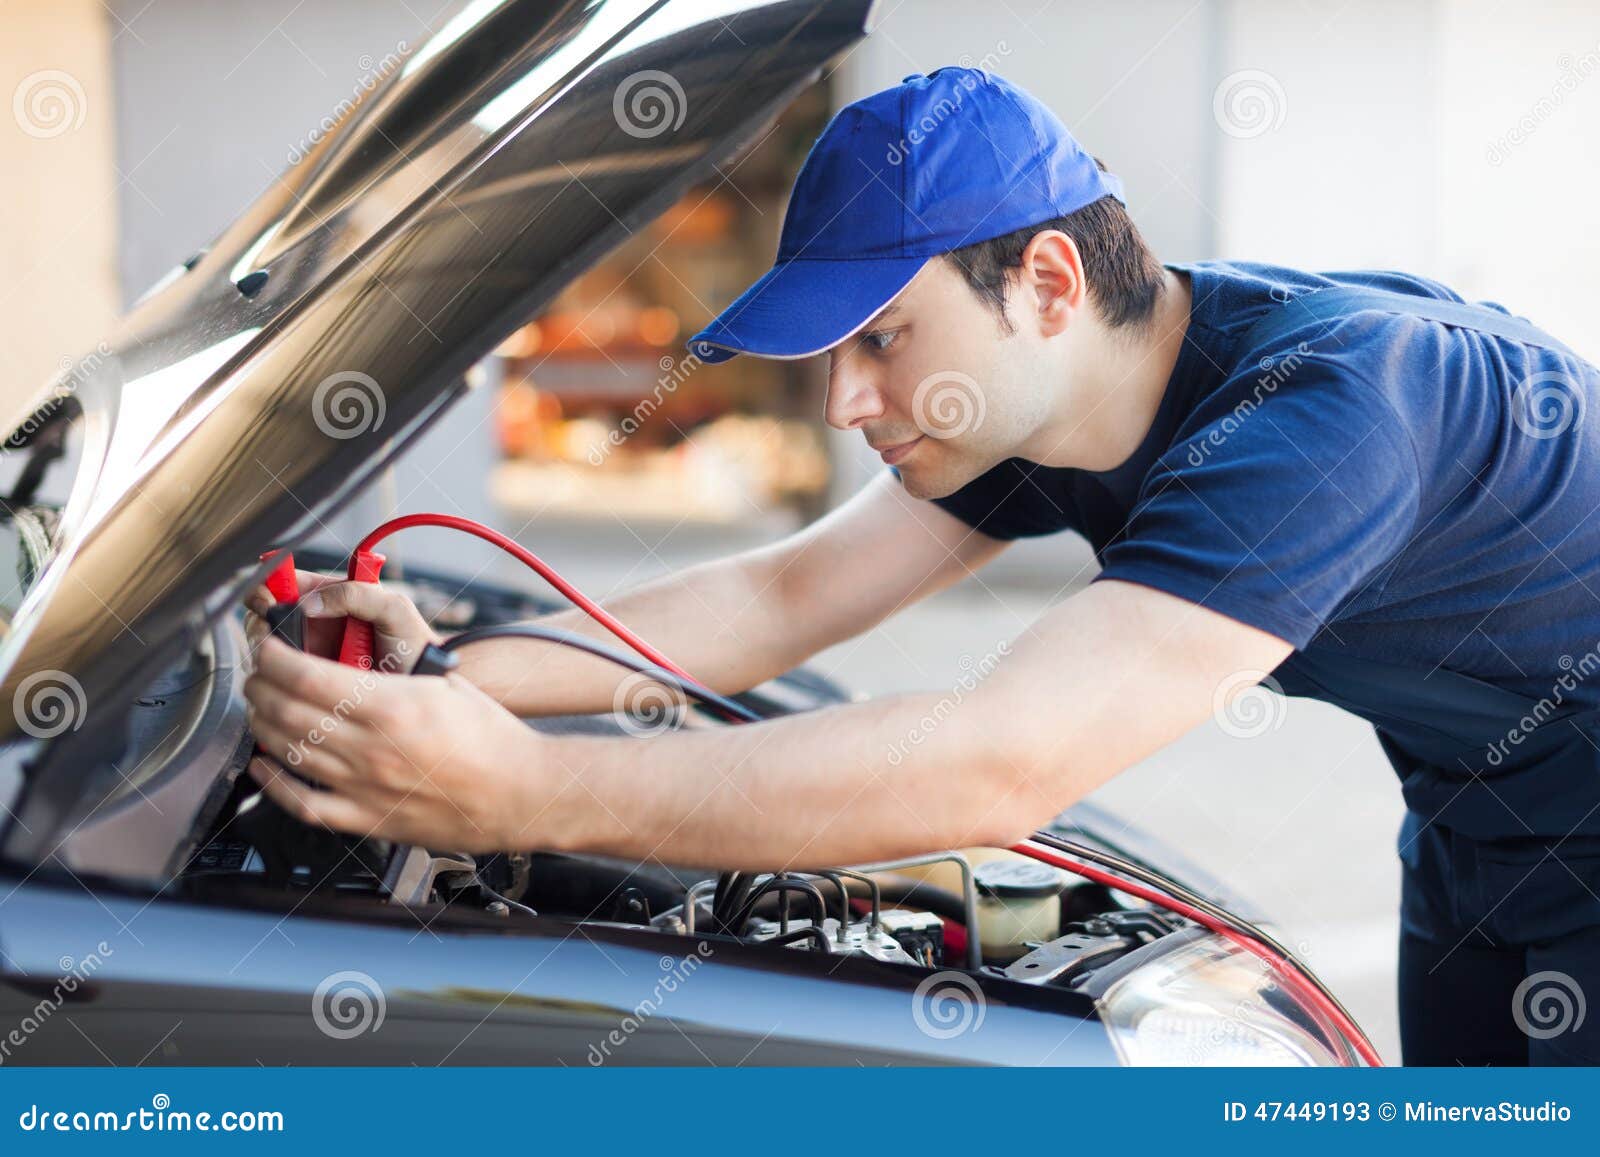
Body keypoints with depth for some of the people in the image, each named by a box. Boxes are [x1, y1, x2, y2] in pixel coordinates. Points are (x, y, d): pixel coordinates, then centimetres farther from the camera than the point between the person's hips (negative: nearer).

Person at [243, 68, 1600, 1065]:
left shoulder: (1324, 405, -39)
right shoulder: (1037, 410, -8)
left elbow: (1003, 766, -46)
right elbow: (783, 595, -3)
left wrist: (526, 791, -48)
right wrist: (464, 672, -18)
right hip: (1475, 828, 7)